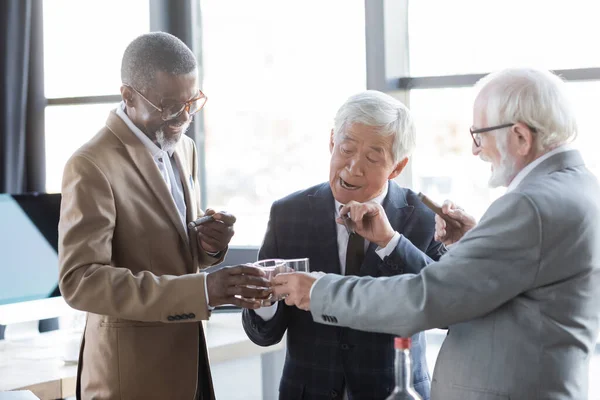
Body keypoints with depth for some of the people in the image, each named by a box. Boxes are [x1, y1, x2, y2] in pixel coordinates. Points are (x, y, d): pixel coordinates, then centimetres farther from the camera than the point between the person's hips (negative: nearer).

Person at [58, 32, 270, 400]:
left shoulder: (185, 148, 7)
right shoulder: (92, 165, -18)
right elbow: (80, 280, -25)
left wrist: (209, 244, -8)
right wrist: (201, 289, -32)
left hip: (188, 358, 7)